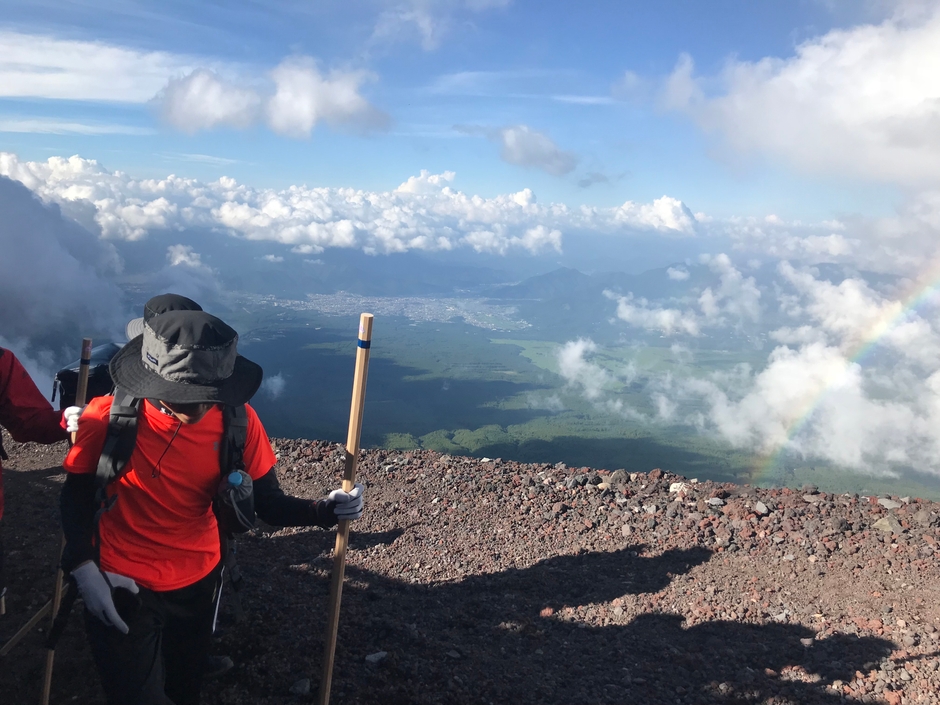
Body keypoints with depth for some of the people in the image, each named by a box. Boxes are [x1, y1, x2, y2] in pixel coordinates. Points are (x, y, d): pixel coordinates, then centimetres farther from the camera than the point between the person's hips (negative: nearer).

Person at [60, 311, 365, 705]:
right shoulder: (107, 417, -22)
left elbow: (267, 504, -14)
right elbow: (77, 493, -6)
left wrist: (325, 510, -32)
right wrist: (83, 568, -18)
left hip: (199, 582, 3)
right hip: (119, 587, -2)